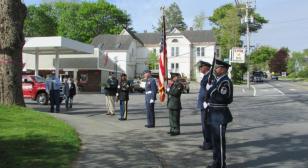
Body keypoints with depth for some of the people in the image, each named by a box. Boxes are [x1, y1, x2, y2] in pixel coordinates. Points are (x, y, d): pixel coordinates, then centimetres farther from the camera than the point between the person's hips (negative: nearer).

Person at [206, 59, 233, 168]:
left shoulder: (226, 81, -15)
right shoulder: (218, 80, 15)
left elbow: (222, 98, -26)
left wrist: (210, 89, -18)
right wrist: (208, 102, 4)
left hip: (220, 115, -10)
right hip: (214, 114, 10)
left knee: (219, 140, -2)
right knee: (215, 139, 16)